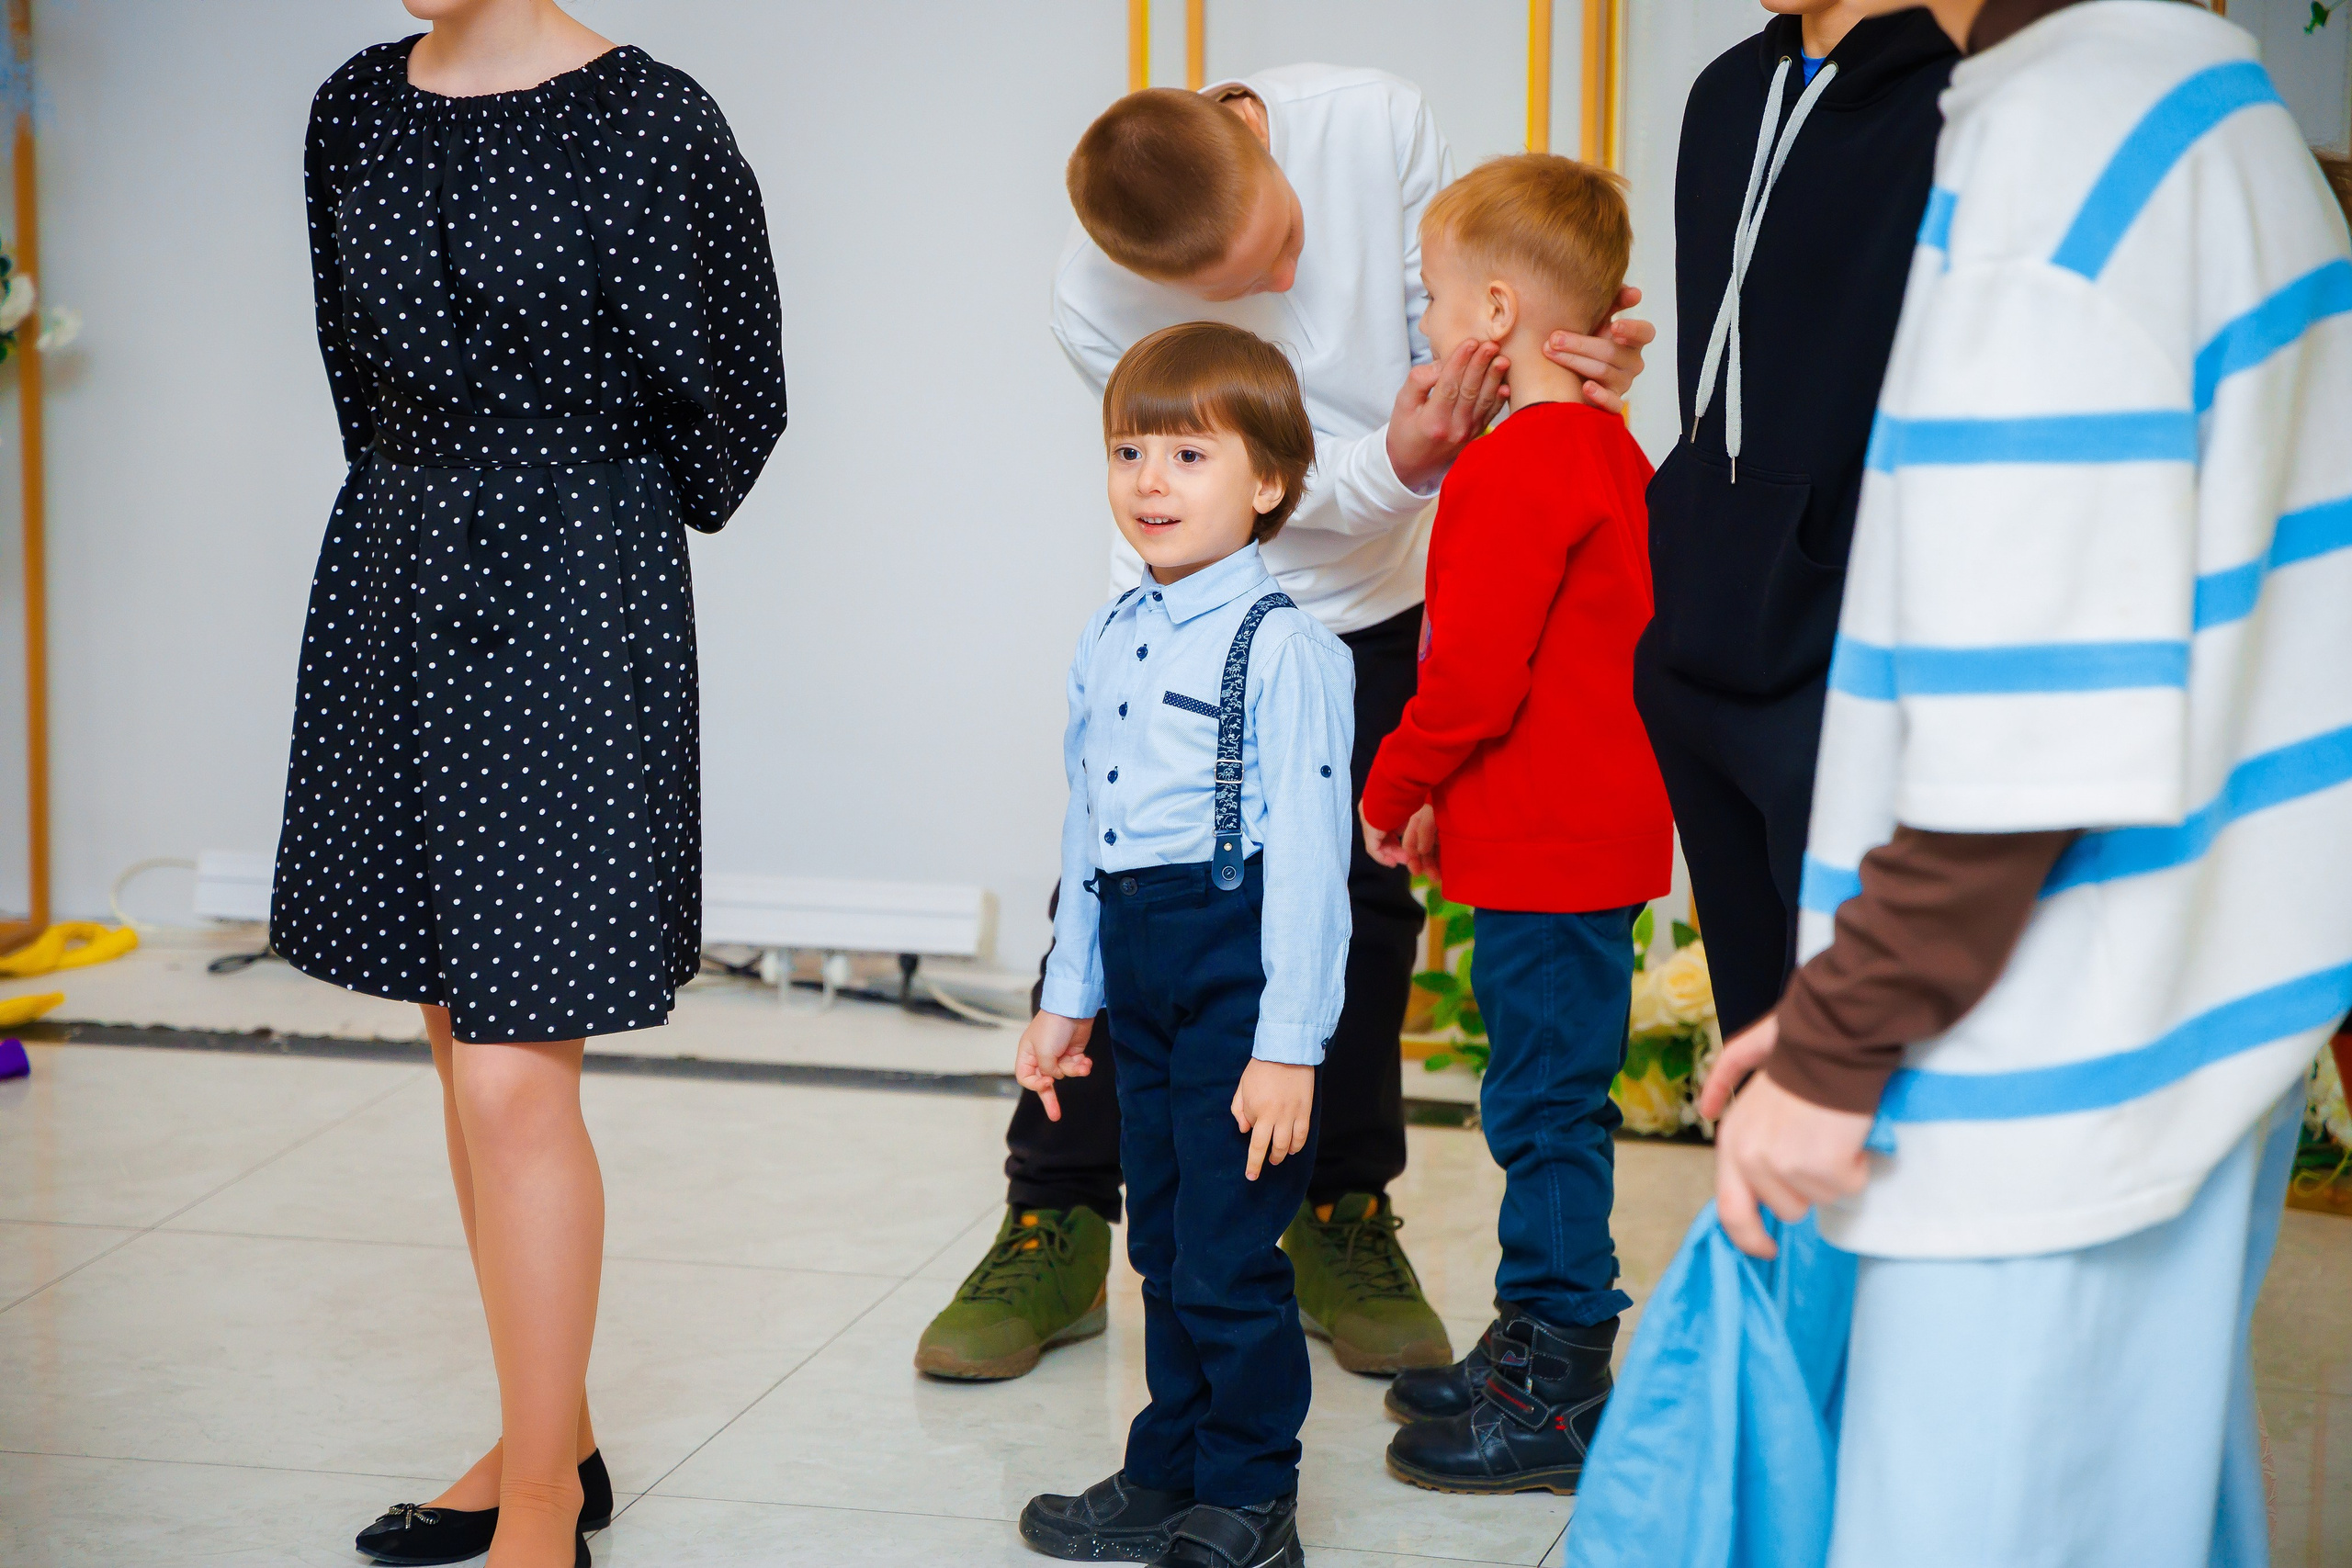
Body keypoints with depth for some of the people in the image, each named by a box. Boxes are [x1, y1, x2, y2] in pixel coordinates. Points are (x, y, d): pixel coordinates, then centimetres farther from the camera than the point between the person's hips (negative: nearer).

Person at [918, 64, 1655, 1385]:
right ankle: (1058, 1229, 8)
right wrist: (1395, 460, -41)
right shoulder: (1098, 307, -27)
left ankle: (1343, 1216, 18)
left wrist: (1564, 371, -35)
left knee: (1363, 905, 3)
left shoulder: (1372, 121, -24)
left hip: (1378, 601, 2)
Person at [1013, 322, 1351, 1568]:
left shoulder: (1281, 649, -13)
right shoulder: (1108, 643, 10)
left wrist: (1290, 1045, -17)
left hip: (1237, 964, -7)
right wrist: (1065, 996, 20)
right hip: (1137, 972, 8)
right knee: (1161, 1247, 18)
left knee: (1228, 1259, -2)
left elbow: (1306, 855, -15)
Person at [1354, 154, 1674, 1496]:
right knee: (1550, 1103, 17)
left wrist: (1394, 790, -4)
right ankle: (1541, 1350, 27)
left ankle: (1559, 1399, 4)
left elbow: (1473, 680, -21)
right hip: (1599, 833, 10)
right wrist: (1448, 794, 18)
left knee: (1546, 1110, -3)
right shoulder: (1610, 451, 13)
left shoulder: (1513, 472, -19)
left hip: (1546, 856, -10)